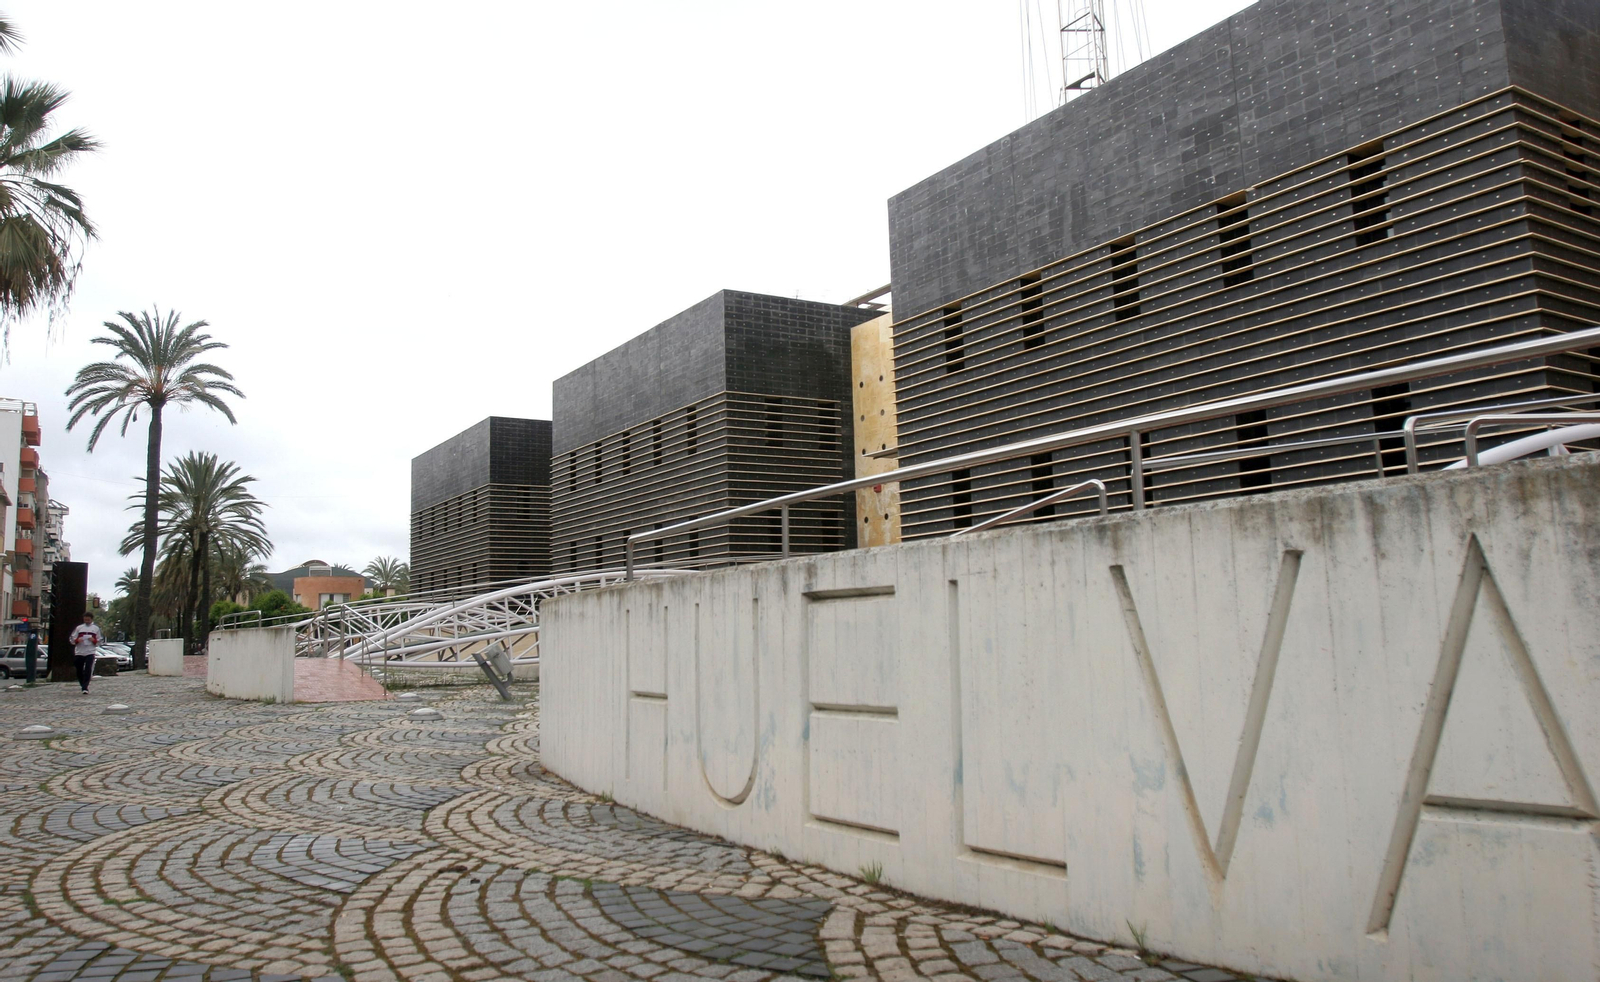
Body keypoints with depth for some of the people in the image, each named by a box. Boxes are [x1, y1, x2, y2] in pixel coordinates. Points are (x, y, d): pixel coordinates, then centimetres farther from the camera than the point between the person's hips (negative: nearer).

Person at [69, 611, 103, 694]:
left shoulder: (96, 628, 11)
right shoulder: (79, 628, 12)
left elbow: (100, 641, 12)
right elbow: (72, 639, 11)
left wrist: (94, 640, -7)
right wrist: (77, 640, -9)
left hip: (90, 652, -2)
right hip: (79, 652, 2)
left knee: (88, 671, -14)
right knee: (79, 671, 5)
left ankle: (85, 688, -15)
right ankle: (84, 686, 21)